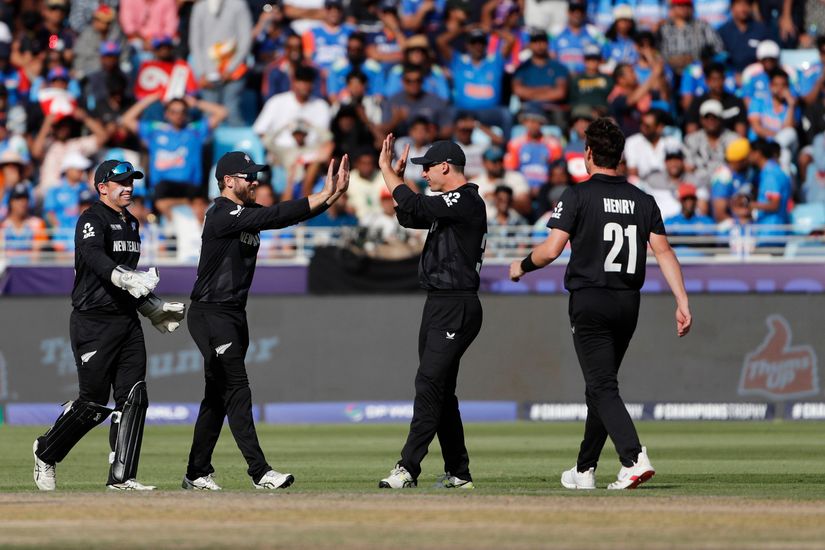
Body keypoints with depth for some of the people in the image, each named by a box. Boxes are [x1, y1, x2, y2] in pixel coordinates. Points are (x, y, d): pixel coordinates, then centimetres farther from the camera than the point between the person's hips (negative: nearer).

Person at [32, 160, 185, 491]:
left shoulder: (131, 223, 17)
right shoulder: (92, 220, -10)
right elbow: (95, 257, -31)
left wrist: (154, 308, 22)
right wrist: (126, 278, -47)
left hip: (127, 321, 8)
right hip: (94, 323, -8)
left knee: (133, 399, -2)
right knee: (94, 402, -5)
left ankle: (121, 476, 0)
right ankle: (46, 452, 17)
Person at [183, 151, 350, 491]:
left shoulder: (249, 213, 13)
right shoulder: (222, 214, -16)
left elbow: (292, 215, 2)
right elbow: (276, 217, -27)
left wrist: (332, 194, -13)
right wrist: (324, 195, -29)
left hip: (234, 315, 10)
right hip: (210, 313, -10)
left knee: (218, 395, 11)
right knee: (236, 390, -13)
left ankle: (197, 473, 17)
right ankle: (260, 472, -18)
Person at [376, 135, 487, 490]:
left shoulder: (466, 202, -13)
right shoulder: (449, 204, 18)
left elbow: (416, 207, -22)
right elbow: (409, 217, 25)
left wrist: (386, 169, -12)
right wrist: (397, 178, 14)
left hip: (457, 307, -11)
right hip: (438, 304, 11)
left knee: (429, 383, -16)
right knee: (440, 389, 12)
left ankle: (408, 468, -23)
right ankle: (457, 472, 17)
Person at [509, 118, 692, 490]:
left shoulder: (578, 195, -6)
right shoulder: (643, 200, 9)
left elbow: (551, 250, -11)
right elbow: (663, 251, 1)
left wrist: (522, 266, 8)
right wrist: (683, 302, 0)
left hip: (590, 302, -5)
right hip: (628, 304, 5)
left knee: (603, 387, -9)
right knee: (599, 385, 16)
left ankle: (635, 459, -28)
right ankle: (585, 470, 23)